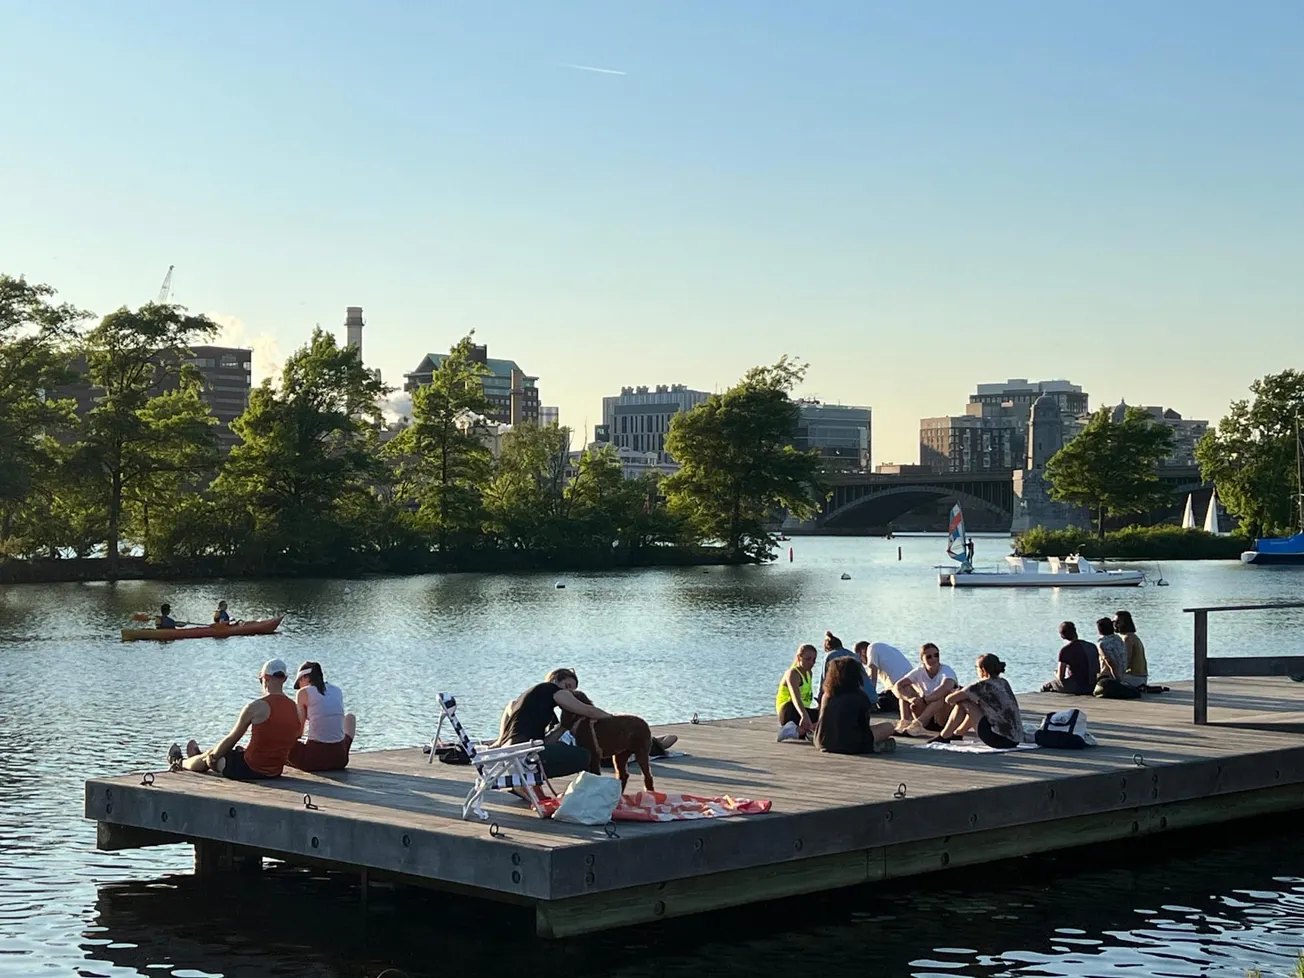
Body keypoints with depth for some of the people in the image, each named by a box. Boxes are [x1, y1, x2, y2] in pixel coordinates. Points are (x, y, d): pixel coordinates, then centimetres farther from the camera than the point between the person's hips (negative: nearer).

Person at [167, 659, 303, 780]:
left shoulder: (257, 707, -17)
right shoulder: (295, 709, 0)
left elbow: (232, 739, -8)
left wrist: (213, 757, 10)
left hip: (250, 769, -6)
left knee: (213, 756, 22)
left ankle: (179, 763, 51)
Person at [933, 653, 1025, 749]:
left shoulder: (982, 686, -11)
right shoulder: (1003, 683, 12)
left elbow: (950, 699, -6)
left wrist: (958, 695, 14)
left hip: (1001, 740, -8)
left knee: (963, 703, 2)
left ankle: (943, 737, 17)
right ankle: (958, 733, 47)